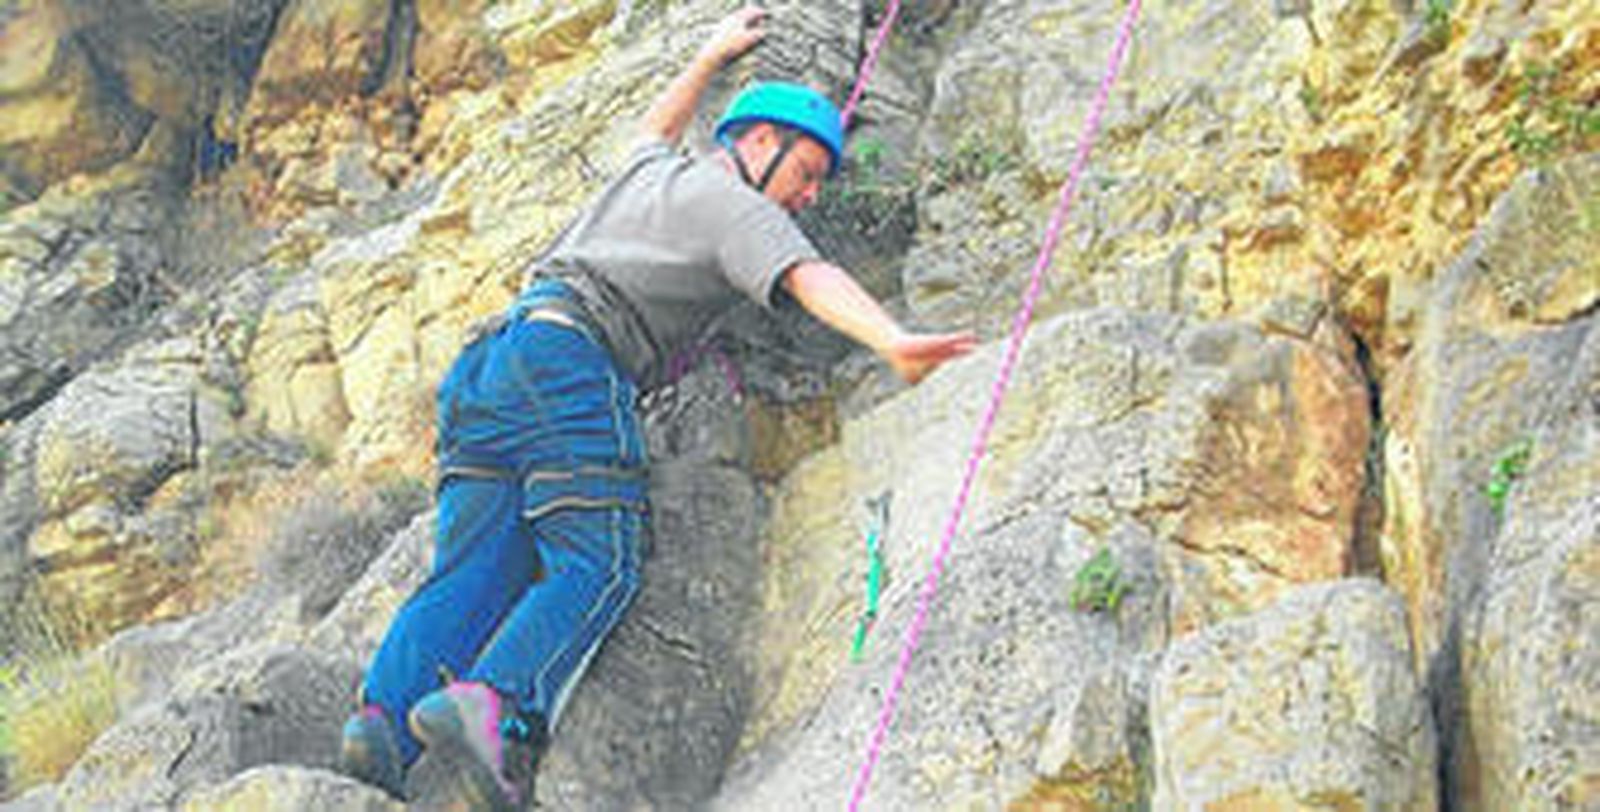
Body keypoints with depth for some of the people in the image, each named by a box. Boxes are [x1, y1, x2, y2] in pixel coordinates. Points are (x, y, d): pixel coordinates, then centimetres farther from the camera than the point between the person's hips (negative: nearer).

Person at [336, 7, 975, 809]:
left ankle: (383, 717, -25)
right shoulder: (737, 207, 9)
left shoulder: (651, 173, 32)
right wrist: (892, 343, -25)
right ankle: (490, 706, -38)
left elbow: (656, 129, 57)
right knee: (594, 569, -15)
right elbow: (809, 280, -11)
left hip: (486, 362, 8)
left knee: (473, 577, -4)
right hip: (569, 358, -8)